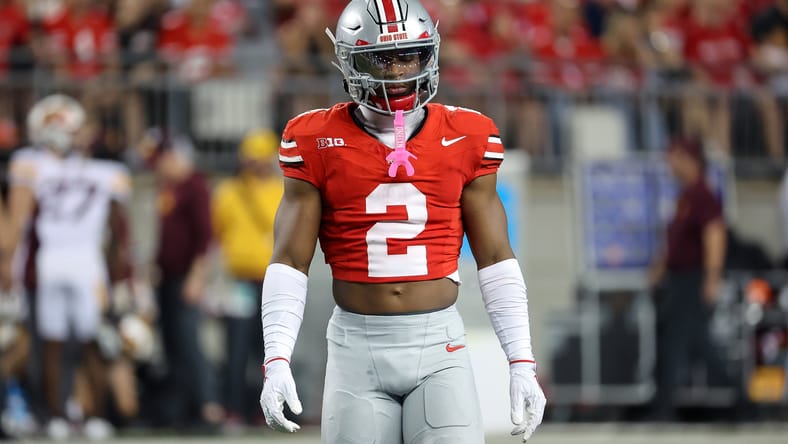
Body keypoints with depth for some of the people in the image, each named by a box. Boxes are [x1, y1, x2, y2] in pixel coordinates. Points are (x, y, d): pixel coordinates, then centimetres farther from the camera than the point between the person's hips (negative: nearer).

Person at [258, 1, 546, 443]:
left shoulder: (465, 138, 4)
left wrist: (522, 363, 2)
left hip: (438, 342, 0)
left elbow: (495, 259, 8)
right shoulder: (319, 143, 1)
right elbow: (290, 261, 1)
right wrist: (277, 362, -11)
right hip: (357, 344, 0)